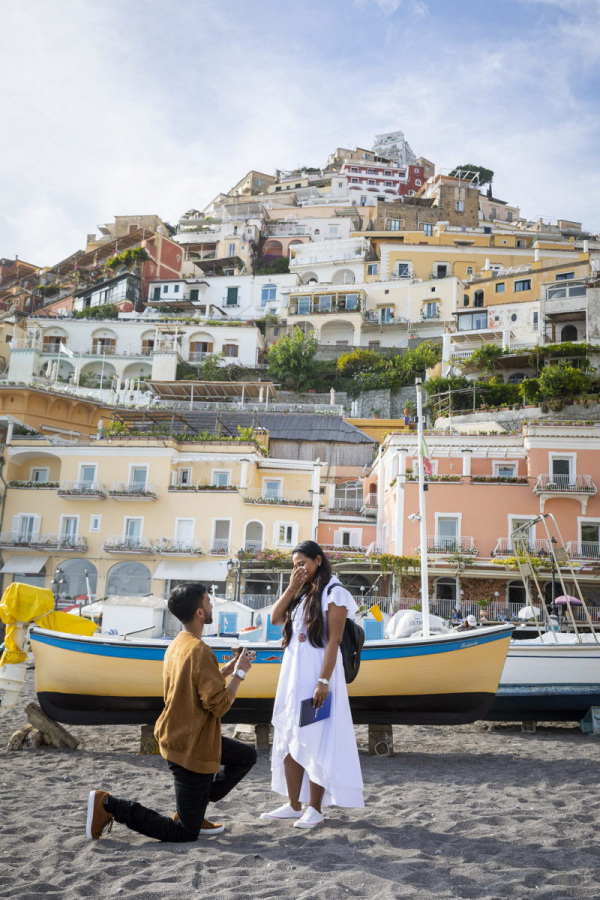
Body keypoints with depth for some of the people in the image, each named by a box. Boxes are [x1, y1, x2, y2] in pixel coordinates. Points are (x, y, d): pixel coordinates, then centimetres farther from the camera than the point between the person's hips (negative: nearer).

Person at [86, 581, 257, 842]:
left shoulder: (176, 645, 4)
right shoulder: (200, 651, -24)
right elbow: (219, 704, -25)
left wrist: (228, 668, 10)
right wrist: (239, 674, -12)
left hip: (176, 738, 9)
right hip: (193, 748, -9)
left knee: (246, 756, 21)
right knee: (185, 833, 4)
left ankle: (193, 810, 18)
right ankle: (108, 805, 0)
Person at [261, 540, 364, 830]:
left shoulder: (333, 593, -8)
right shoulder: (300, 594, 14)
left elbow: (333, 641, -14)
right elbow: (275, 618, 4)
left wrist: (324, 681, -19)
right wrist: (291, 588, -3)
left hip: (315, 674, -8)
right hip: (292, 673, 8)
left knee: (313, 741, 0)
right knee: (289, 740, 10)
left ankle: (315, 808, 10)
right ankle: (293, 804, 20)